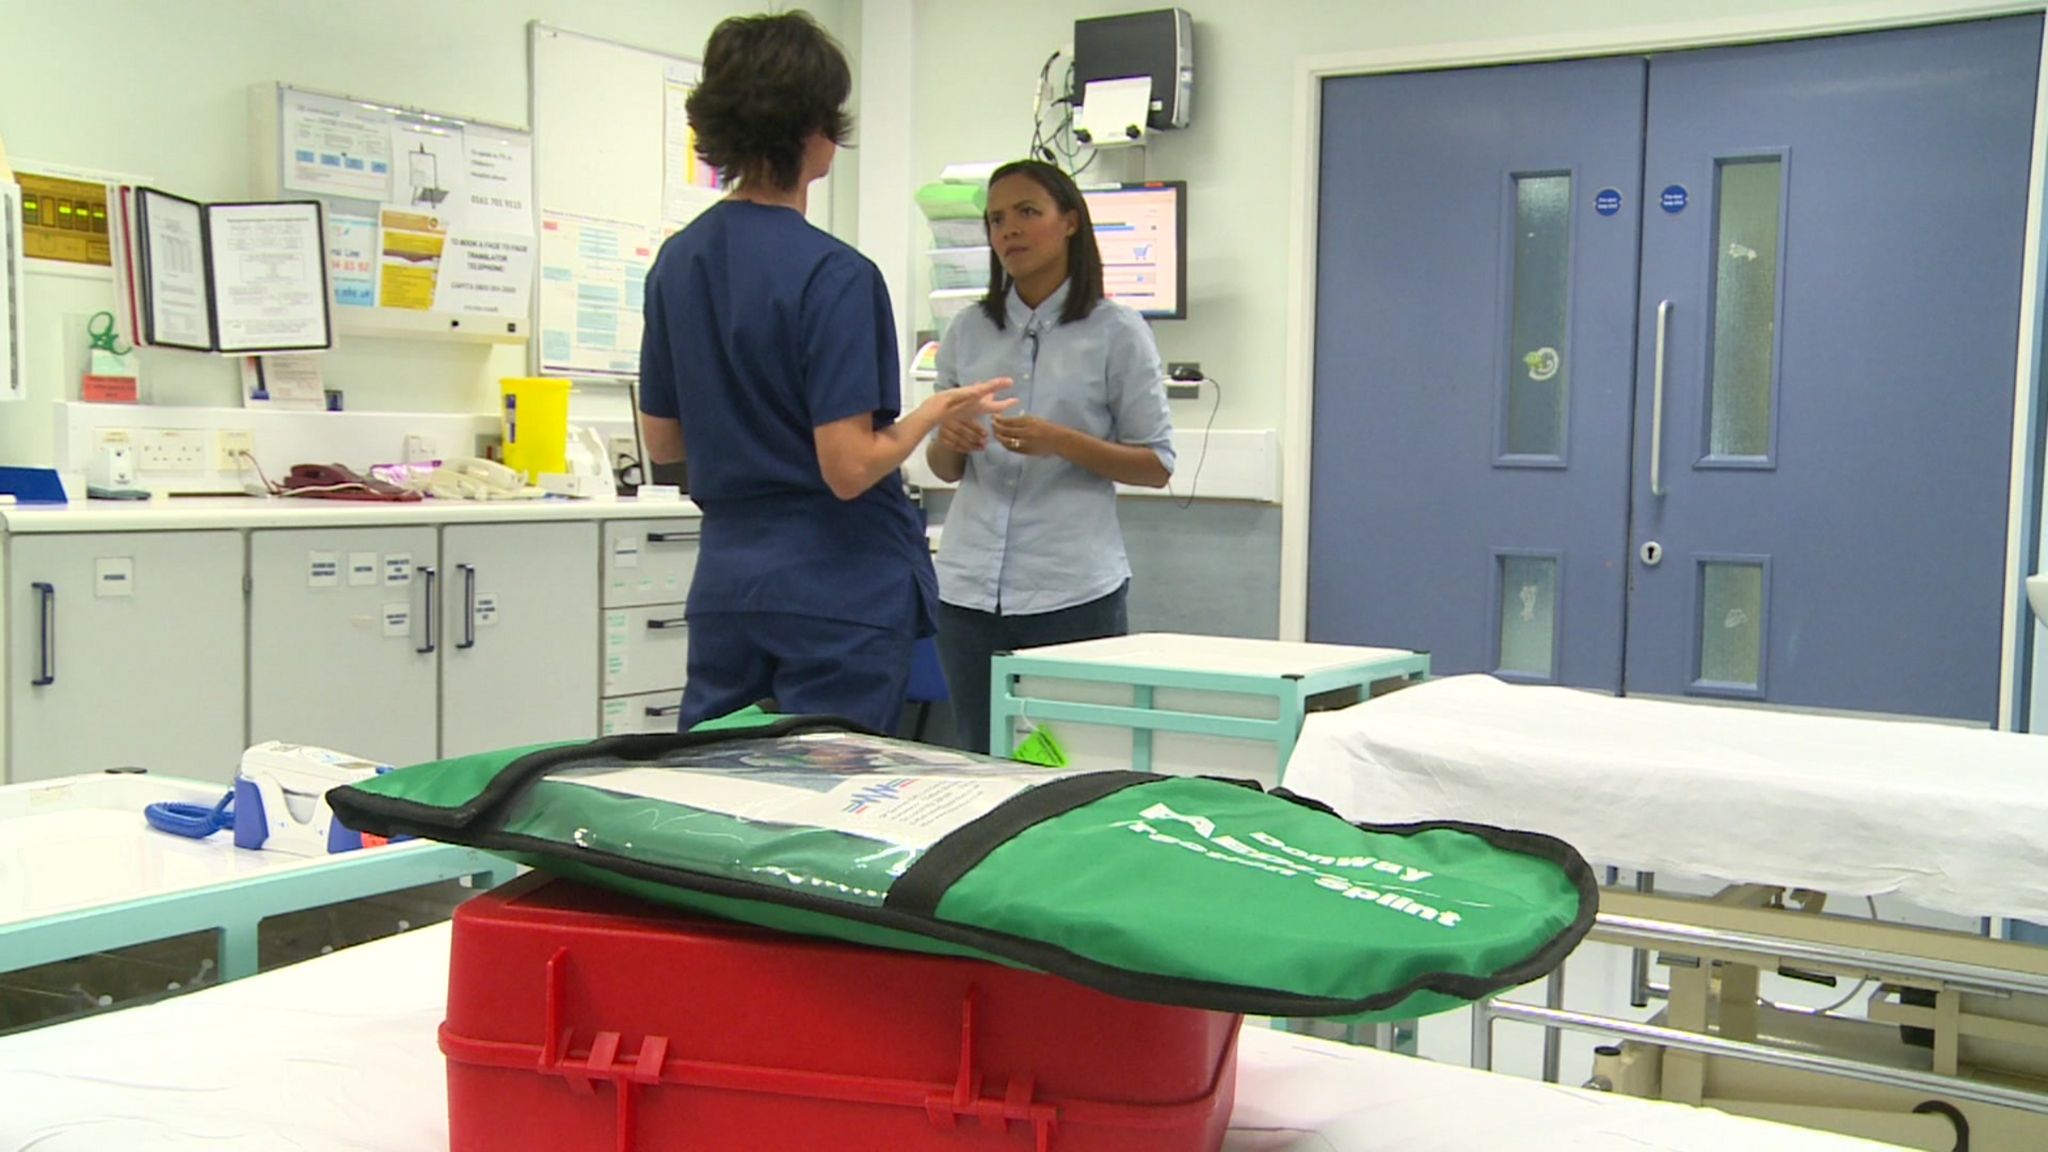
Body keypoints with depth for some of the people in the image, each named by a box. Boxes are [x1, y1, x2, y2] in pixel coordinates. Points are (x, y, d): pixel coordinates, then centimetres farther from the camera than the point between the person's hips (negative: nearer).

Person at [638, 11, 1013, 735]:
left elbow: (661, 442, 12)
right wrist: (942, 409, -4)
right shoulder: (834, 276, -17)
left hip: (724, 584, 7)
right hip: (838, 593, -7)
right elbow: (850, 468, -19)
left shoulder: (677, 262, 5)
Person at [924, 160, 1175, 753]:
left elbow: (1158, 465, -1)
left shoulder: (1116, 332, 0)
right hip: (969, 586, 4)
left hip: (1074, 591, -4)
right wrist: (946, 441, -6)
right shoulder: (968, 330, 11)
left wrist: (1060, 442, -15)